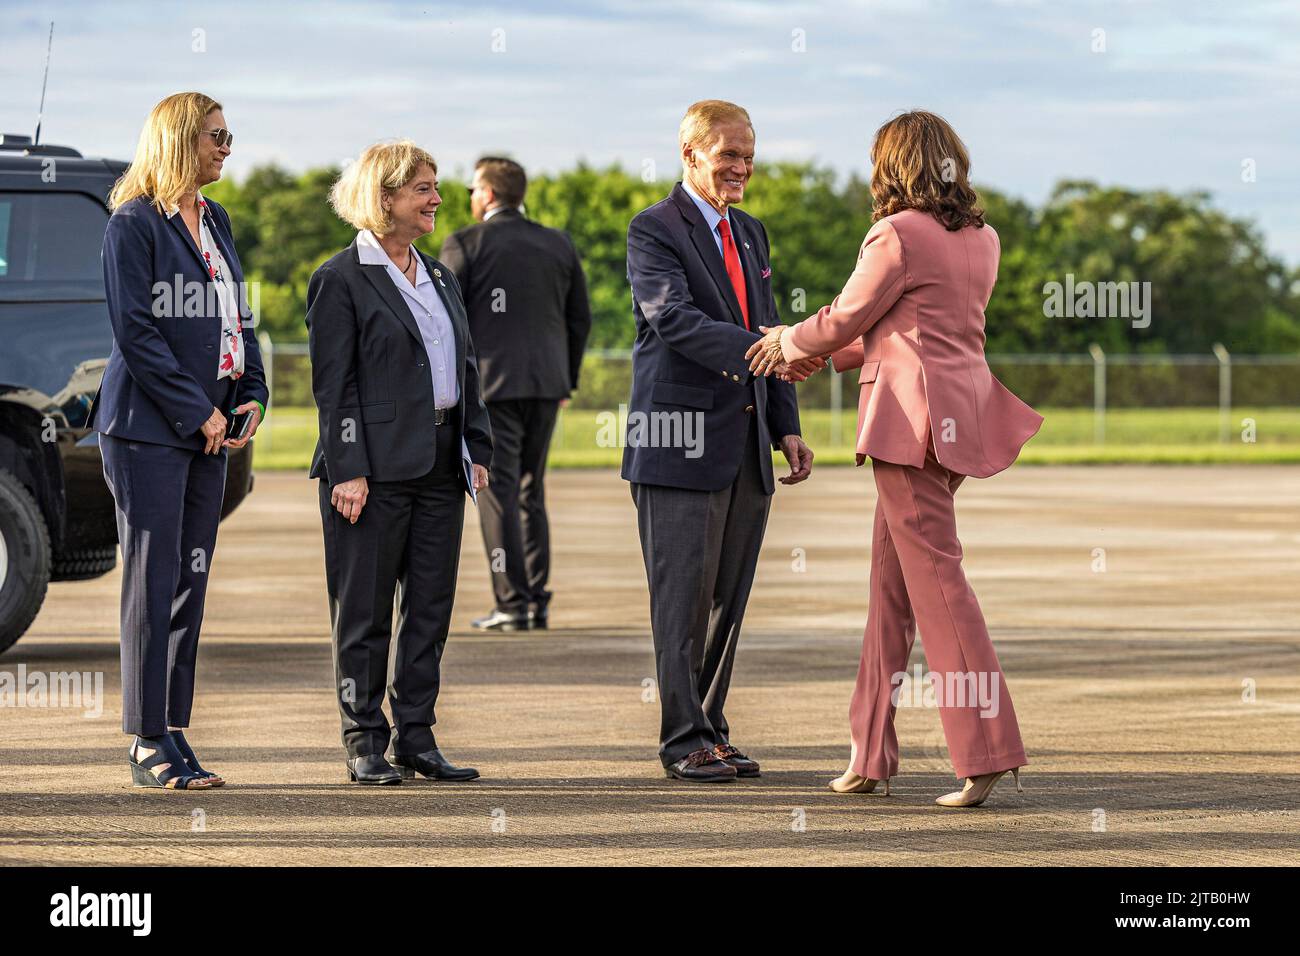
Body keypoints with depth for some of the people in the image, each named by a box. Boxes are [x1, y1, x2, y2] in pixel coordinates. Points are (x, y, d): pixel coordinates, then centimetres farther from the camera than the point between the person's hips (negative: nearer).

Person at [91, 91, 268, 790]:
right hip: (148, 424, -8)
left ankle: (171, 731, 12)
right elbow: (135, 332, -14)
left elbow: (236, 317, 19)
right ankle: (149, 745, -3)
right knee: (153, 580, -6)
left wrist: (252, 396, 4)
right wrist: (198, 412, -14)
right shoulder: (134, 223, -9)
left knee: (190, 581, 7)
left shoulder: (215, 221, 16)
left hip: (209, 427, 8)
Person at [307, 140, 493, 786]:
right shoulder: (341, 280, -7)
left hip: (440, 466, 7)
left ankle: (416, 739, 15)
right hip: (376, 468, -7)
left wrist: (477, 450, 10)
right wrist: (348, 469, -16)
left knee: (431, 608, 8)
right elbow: (334, 386, -10)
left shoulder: (440, 278, 16)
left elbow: (466, 369, 18)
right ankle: (365, 745, 6)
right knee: (365, 612, 0)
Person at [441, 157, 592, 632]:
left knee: (498, 494, -3)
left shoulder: (465, 244, -4)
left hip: (491, 383, -5)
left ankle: (512, 605, -7)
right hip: (546, 383, 5)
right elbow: (580, 319, 12)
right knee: (531, 493, 14)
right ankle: (537, 601, 11)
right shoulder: (559, 245, 10)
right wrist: (567, 379, 21)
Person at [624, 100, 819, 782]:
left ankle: (711, 730, 17)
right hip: (682, 443, -7)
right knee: (683, 600, -3)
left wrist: (787, 427, 13)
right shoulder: (654, 231, -6)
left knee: (728, 601, 10)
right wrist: (756, 349, -34)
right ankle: (684, 740, 2)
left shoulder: (751, 234, 18)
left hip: (745, 447, 7)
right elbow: (675, 319, -21)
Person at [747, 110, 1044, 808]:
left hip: (912, 413, -9)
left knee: (934, 576, -8)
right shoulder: (980, 240, 14)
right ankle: (871, 752, 18)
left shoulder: (898, 234, -11)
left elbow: (844, 320, -3)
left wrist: (789, 340, 18)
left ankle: (989, 750, -12)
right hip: (961, 406, 9)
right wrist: (824, 355, 28)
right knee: (892, 578, 14)